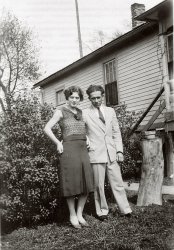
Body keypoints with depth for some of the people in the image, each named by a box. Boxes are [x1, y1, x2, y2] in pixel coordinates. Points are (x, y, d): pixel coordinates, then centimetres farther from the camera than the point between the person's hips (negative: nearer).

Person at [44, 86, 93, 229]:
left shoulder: (80, 113, 17)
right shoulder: (61, 112, 2)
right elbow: (47, 128, -2)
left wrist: (87, 139, 13)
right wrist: (58, 143, -6)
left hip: (83, 149, 5)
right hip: (69, 149, -5)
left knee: (86, 183, 1)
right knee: (72, 183, -2)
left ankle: (79, 214, 13)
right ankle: (72, 215, 11)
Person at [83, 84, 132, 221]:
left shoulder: (110, 111, 12)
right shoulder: (85, 113, 0)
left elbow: (116, 132, 13)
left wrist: (119, 150, 7)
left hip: (111, 154, 3)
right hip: (96, 154, -3)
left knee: (117, 183, 6)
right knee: (99, 185, 3)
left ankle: (125, 209, 14)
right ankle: (102, 211, 17)